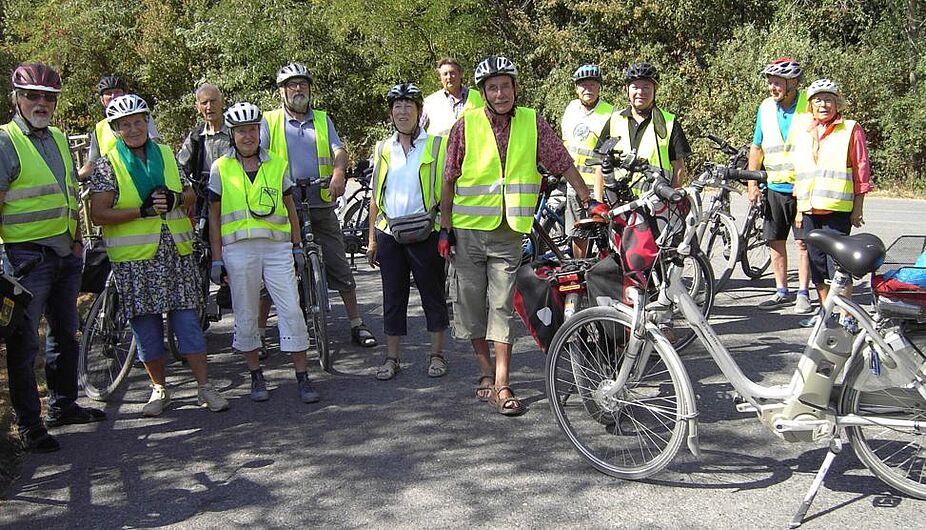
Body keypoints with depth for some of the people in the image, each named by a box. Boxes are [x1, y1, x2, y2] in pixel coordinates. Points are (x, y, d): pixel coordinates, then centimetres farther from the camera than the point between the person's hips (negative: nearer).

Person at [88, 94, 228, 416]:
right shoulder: (107, 165, 0)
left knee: (187, 318, 1)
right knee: (146, 323, 5)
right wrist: (142, 210, -17)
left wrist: (175, 199, -6)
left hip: (176, 253, 2)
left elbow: (190, 194, 17)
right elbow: (99, 214, -7)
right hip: (134, 258, -2)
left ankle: (204, 387, 8)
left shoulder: (166, 155, 11)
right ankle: (159, 389, 20)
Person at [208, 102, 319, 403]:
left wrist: (297, 247, 11)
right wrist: (217, 259, 2)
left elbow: (290, 208, 15)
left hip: (277, 246, 1)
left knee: (292, 310, -5)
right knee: (246, 315, 6)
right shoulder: (221, 168, 5)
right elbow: (214, 216, 6)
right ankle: (256, 376, 21)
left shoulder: (276, 164, 10)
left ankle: (302, 378, 3)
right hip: (239, 249, -1)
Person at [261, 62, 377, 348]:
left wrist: (338, 172, -22)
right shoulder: (270, 121, 6)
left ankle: (357, 325, 12)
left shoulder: (323, 120, 14)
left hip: (321, 207, 2)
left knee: (340, 267, 4)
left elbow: (339, 150, 1)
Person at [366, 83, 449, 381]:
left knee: (433, 295, 5)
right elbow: (376, 197, 14)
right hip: (389, 233, 4)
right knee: (393, 297, 9)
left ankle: (437, 354, 18)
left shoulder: (436, 145, 1)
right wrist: (372, 239, 10)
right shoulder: (383, 149, 12)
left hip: (425, 232, -3)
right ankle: (392, 357, 18)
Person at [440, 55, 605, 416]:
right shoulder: (466, 125, -3)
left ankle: (501, 386, 2)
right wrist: (445, 227, 1)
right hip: (468, 228, 1)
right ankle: (486, 372, 25)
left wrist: (588, 201, 0)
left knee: (502, 308, -2)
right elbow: (449, 180, 2)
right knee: (471, 304, 8)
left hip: (509, 232, 0)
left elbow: (563, 164, 4)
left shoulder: (533, 122, -1)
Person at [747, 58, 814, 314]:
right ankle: (782, 291, 18)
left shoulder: (809, 105, -5)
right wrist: (752, 183, 7)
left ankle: (803, 294, 11)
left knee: (803, 242, 1)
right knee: (775, 242, 7)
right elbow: (757, 147, 13)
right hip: (774, 188, 4)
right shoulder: (765, 108, 6)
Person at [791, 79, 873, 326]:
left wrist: (858, 209, -6)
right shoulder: (803, 131, 15)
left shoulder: (850, 130, 0)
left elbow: (861, 169, -2)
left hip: (837, 210, -5)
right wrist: (799, 208, 15)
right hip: (810, 210, 5)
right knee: (816, 263, 10)